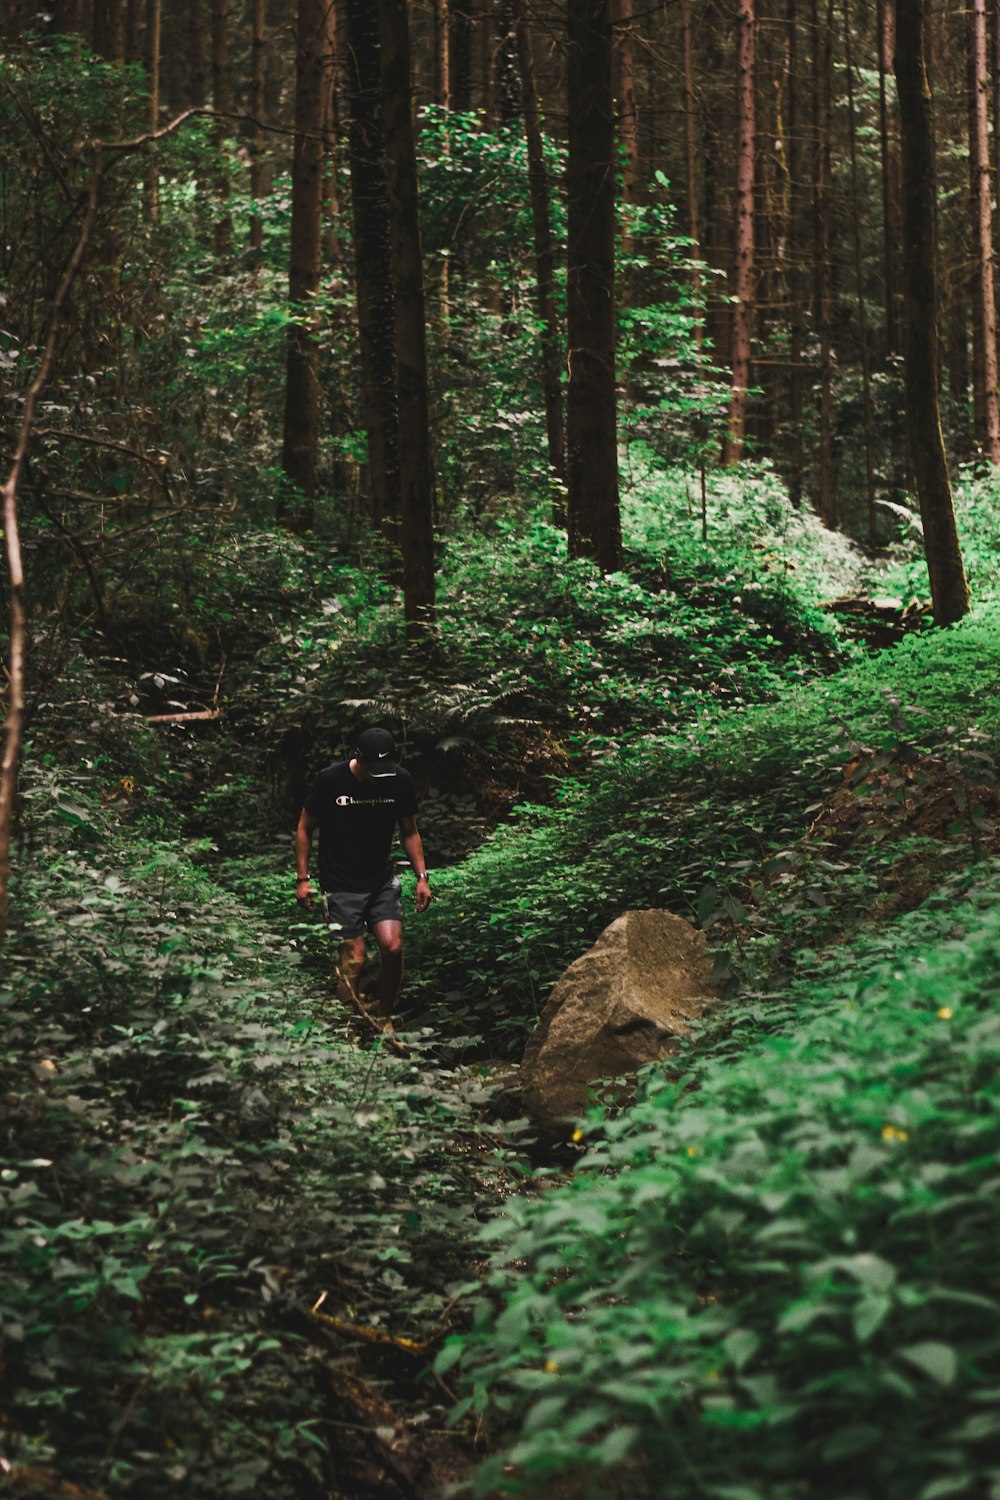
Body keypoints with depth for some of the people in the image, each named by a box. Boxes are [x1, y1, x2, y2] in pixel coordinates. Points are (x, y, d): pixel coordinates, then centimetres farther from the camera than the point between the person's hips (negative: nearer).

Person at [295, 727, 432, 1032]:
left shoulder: (400, 781, -4)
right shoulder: (331, 780, -13)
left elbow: (409, 832, 10)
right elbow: (305, 828, -1)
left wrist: (421, 876, 3)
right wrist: (302, 878, -4)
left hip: (382, 880, 3)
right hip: (341, 884, -3)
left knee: (393, 947, -11)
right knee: (354, 959, -9)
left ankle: (385, 1019, 10)